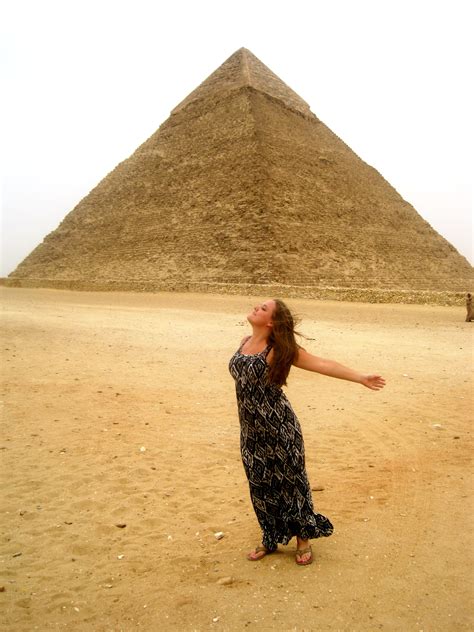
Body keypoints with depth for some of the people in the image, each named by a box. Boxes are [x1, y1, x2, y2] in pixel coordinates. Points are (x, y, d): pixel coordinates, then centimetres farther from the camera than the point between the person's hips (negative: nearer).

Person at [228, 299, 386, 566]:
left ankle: (303, 538, 29)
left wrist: (361, 377, -25)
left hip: (278, 427, -6)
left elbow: (322, 364, -18)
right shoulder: (245, 342, 4)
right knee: (260, 485, 15)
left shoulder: (279, 349, -14)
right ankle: (270, 539, 35)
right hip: (251, 430, 6)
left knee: (290, 481, 8)